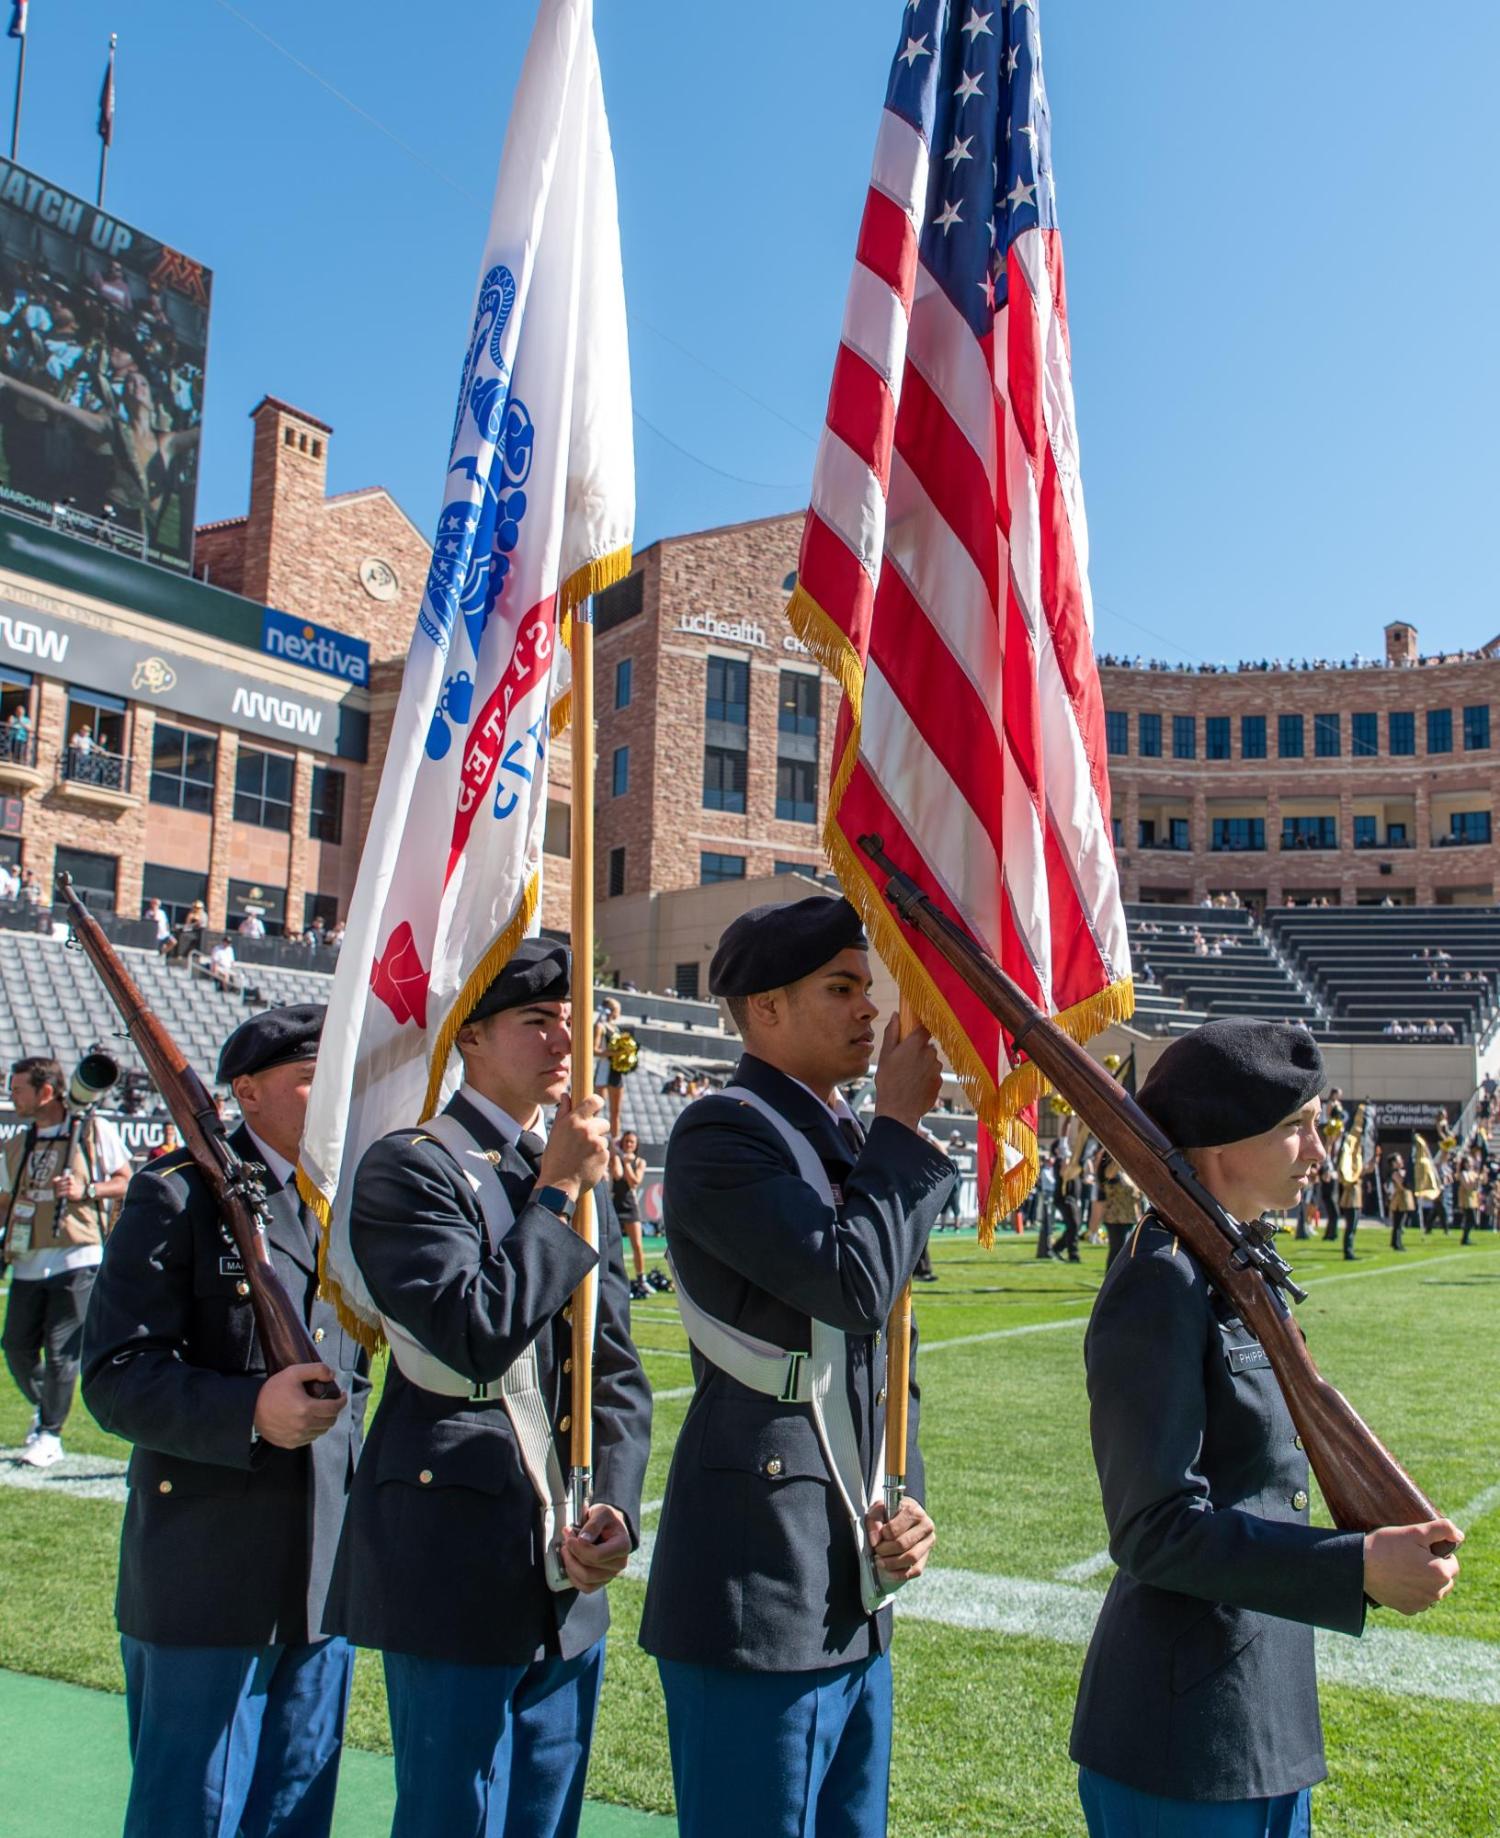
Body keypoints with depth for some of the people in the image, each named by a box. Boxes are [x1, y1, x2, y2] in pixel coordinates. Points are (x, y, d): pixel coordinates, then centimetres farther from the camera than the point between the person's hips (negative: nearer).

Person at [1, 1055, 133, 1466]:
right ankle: (42, 1409, 34)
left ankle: (50, 1436, 9)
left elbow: (125, 1181, 2)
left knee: (61, 1352, -4)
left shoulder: (94, 1130, -1)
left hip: (77, 1259, -5)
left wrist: (86, 1190, -14)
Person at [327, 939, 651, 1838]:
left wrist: (619, 1507, -2)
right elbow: (476, 1335, -22)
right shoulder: (411, 1166, -9)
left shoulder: (580, 1176, 12)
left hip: (567, 1577, 7)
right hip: (457, 1569, -7)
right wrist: (555, 1196, -14)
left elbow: (619, 1370, 11)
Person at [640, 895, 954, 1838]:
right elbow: (856, 1285, -23)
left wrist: (906, 1499, 7)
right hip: (759, 1593, -8)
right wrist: (902, 1127, -12)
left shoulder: (844, 1138, 14)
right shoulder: (723, 1133, -13)